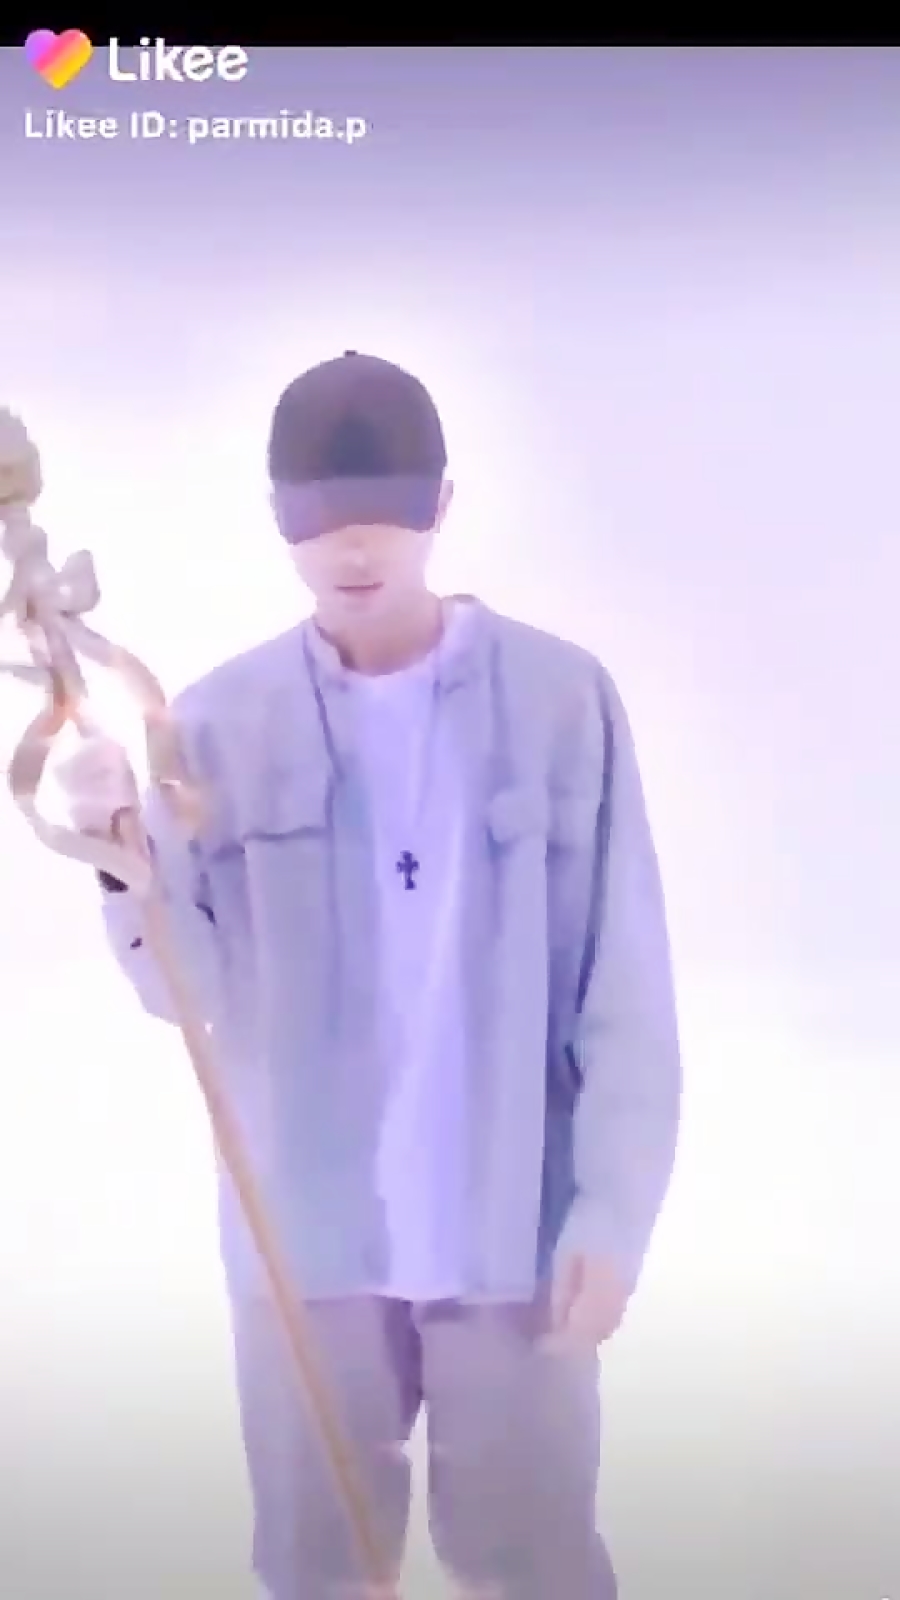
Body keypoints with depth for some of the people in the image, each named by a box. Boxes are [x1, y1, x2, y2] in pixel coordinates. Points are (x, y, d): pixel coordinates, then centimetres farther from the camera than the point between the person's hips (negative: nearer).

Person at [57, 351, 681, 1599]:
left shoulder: (561, 698, -6)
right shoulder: (222, 721, -2)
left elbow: (626, 985, -5)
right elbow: (192, 991, -2)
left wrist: (616, 1207, -9)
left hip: (514, 1230, -1)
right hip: (303, 1235, 2)